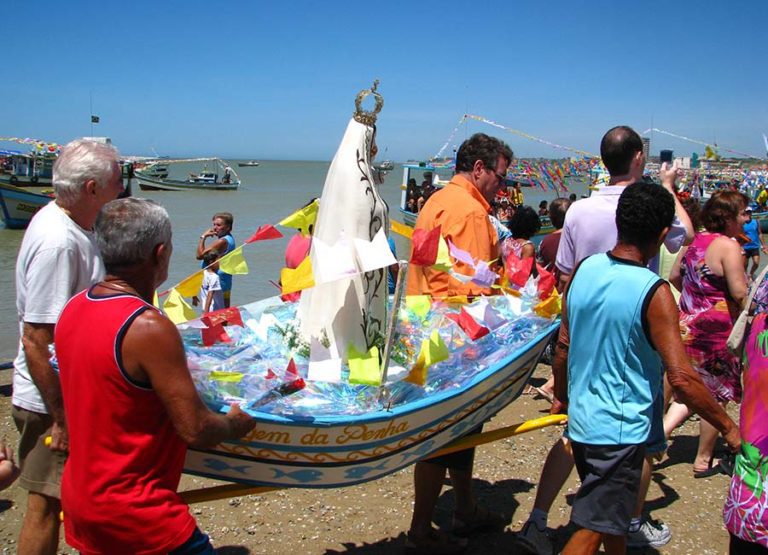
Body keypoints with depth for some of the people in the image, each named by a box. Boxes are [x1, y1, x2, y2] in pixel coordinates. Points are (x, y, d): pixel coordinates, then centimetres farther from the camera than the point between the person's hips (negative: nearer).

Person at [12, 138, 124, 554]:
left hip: (74, 390, 9)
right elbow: (35, 340, -26)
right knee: (47, 504, 6)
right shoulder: (57, 242, -26)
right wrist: (62, 418, -22)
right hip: (52, 400, -9)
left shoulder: (69, 223, 4)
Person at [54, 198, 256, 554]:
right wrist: (236, 423, -4)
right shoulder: (149, 327, -26)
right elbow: (195, 430, -23)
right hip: (133, 512, -8)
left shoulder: (73, 308, 0)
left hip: (79, 495, 9)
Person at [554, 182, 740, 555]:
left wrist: (562, 399, 19)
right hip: (621, 430, -7)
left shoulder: (584, 270, -2)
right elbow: (682, 379, -22)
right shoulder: (653, 293, -21)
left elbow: (563, 345, 6)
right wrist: (728, 427, -9)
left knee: (613, 514, 26)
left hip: (581, 420, 7)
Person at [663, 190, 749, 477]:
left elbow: (674, 276, 15)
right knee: (716, 396, 9)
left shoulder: (695, 240, 5)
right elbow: (740, 293, -23)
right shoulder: (728, 245, -18)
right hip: (716, 332, -7)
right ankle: (703, 461, 20)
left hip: (688, 326, 7)